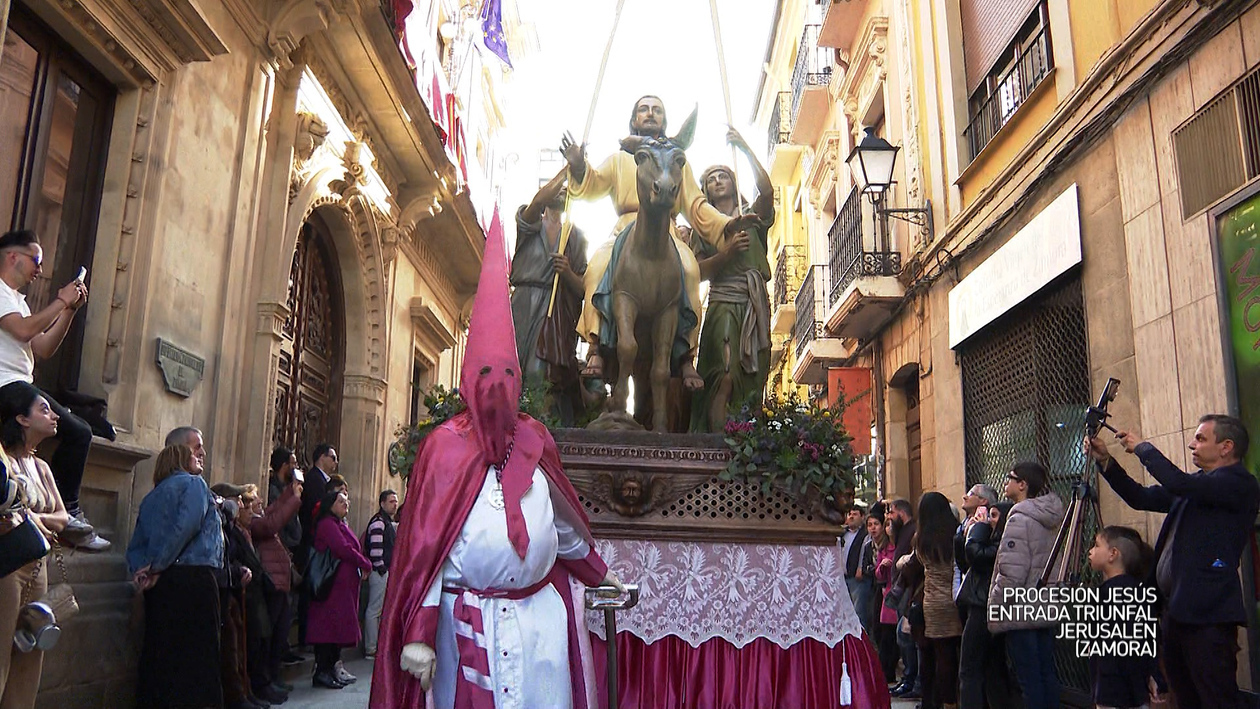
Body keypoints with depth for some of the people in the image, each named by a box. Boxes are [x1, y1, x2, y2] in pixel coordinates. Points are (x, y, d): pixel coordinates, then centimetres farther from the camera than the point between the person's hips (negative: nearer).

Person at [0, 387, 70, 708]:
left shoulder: (42, 468, 18)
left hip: (37, 570, 7)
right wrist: (30, 521, -15)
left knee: (26, 669, 8)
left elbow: (63, 519, 11)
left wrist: (33, 517, -6)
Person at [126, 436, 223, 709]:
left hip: (160, 583, 7)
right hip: (193, 580, -7)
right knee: (196, 658, -2)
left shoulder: (154, 493, 16)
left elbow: (136, 544, 13)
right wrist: (157, 567, -12)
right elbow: (184, 527, -19)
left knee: (158, 654, 12)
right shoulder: (194, 484, -5)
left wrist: (141, 570, 2)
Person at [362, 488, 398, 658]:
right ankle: (370, 648, -1)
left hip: (387, 571, 10)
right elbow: (375, 548, -21)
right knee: (375, 609, -5)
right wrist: (381, 568, -18)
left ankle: (377, 644, 23)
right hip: (380, 572, -10)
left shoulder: (389, 522, 19)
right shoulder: (378, 521, -13)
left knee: (381, 609, 15)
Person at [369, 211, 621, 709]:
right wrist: (418, 634, -13)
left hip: (540, 616, 3)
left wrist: (599, 575, 27)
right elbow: (424, 546, -8)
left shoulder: (535, 440, 6)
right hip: (468, 618, -3)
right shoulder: (445, 447, -4)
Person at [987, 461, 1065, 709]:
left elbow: (1011, 574, -21)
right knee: (1047, 674, 14)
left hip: (1020, 614, -8)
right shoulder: (1051, 519, 9)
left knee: (1029, 679, -2)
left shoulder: (1019, 519, -17)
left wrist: (995, 611, -11)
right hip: (1046, 613, 9)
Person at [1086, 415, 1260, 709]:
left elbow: (1179, 484, -24)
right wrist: (1105, 462, 9)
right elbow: (1141, 498, 19)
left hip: (1208, 615, -9)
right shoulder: (1196, 485, 18)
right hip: (1176, 609, 9)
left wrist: (1143, 448, -10)